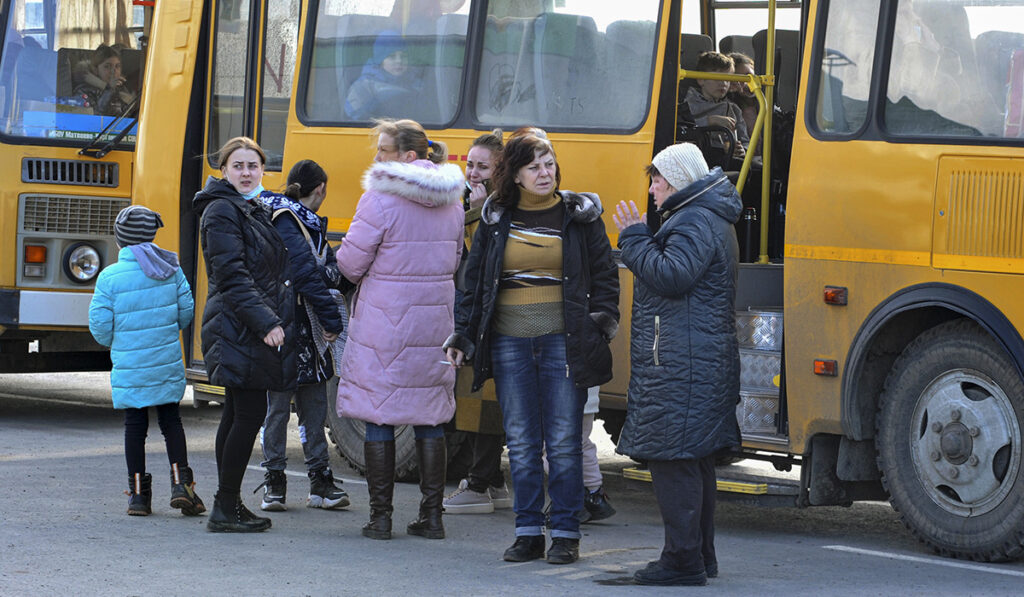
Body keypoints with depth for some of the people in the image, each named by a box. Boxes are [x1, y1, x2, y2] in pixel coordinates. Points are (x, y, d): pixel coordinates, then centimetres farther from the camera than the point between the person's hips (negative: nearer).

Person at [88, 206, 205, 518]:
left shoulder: (110, 277, -11)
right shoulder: (170, 270, -3)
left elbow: (99, 325, -9)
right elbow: (186, 311, 2)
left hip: (129, 367, -2)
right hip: (167, 363, 2)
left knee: (135, 425, 7)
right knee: (171, 420, 12)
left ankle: (138, 493, 9)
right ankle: (180, 483, 1)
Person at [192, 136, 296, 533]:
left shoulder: (256, 210, 19)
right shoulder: (221, 211, -10)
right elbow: (232, 276, -18)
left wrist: (276, 320, 17)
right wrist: (265, 322, -24)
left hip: (256, 328, 10)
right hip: (239, 328, -10)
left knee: (237, 415, 12)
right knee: (249, 414, -11)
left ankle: (228, 505, 17)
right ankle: (225, 508, -7)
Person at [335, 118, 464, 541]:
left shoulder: (381, 198, -14)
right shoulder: (452, 201, 7)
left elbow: (350, 263, -11)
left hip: (383, 323, -5)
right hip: (434, 323, 6)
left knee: (378, 418, 2)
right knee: (429, 418, 11)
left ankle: (380, 517, 4)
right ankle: (431, 516, 12)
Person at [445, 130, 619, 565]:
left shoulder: (580, 216, 4)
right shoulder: (496, 219, 10)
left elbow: (605, 275, 7)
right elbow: (475, 281, 15)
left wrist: (602, 321, -6)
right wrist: (463, 334, 8)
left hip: (563, 341, -2)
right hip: (509, 342, 2)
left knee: (563, 443, -1)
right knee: (521, 443, 5)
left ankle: (565, 534, 6)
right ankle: (528, 533, 12)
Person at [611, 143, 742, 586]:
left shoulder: (694, 222, -13)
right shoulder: (707, 219, 21)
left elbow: (671, 275, -23)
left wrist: (635, 238, -13)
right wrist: (639, 239, 13)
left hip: (682, 363, -11)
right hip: (703, 361, 11)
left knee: (674, 458, -10)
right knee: (695, 460, 15)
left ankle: (683, 559, -11)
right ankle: (701, 555, 22)